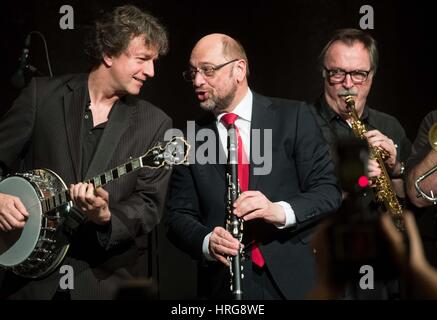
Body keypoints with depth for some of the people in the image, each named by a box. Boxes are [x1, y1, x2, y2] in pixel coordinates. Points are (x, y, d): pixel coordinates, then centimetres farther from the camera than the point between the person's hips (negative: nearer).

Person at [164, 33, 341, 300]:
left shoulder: (293, 117, -2)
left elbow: (328, 191, -5)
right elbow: (178, 214, 3)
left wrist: (281, 211, -23)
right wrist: (206, 242, -18)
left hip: (292, 280, -1)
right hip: (223, 285, 1)